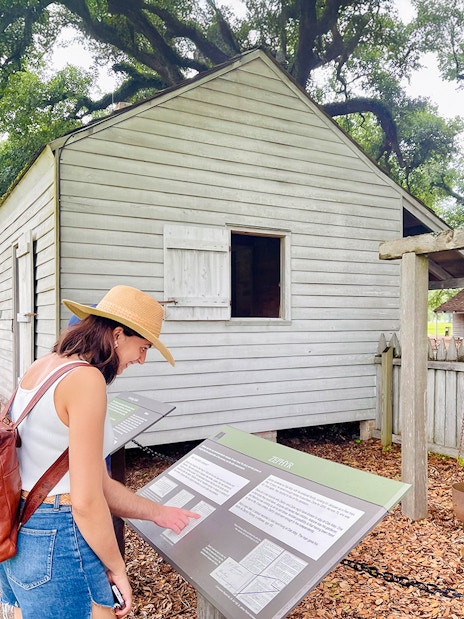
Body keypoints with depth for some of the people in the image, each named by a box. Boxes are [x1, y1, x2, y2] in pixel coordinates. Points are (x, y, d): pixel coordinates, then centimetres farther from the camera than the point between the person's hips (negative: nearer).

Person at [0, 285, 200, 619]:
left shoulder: (39, 368, 7)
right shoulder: (86, 378, -20)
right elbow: (86, 501, -21)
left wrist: (158, 513, 15)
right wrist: (118, 569, -6)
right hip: (57, 542, -9)